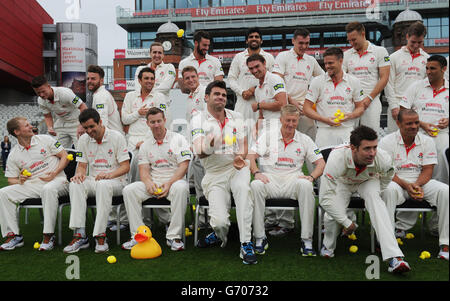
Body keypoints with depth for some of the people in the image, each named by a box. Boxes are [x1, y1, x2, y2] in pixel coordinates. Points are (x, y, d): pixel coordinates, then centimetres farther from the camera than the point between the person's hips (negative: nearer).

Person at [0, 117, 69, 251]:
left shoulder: (45, 139, 5)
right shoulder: (14, 155, 10)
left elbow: (65, 156, 3)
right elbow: (11, 179, 12)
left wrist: (55, 173, -12)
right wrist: (20, 181, -13)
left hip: (56, 180, -3)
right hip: (32, 184, 4)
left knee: (49, 189, -39)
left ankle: (48, 236, -32)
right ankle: (13, 235, -11)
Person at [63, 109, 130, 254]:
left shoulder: (117, 137, -5)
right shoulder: (83, 140, 10)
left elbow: (126, 166, -8)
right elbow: (82, 165, 12)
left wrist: (109, 174, -26)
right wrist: (79, 173, -13)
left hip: (115, 181, -4)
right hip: (92, 180, 4)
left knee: (103, 185, -39)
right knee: (75, 185, -28)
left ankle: (100, 236, -36)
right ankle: (79, 235, -30)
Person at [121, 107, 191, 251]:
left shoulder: (178, 139, 2)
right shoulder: (145, 145, 15)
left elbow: (184, 166, -6)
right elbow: (143, 169, 7)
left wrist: (169, 183, -19)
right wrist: (148, 182, -17)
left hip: (174, 181, -4)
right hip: (152, 184, 4)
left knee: (180, 188, -38)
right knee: (128, 190, -20)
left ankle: (174, 237, -29)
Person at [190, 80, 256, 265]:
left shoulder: (236, 117, 11)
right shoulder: (198, 120, 0)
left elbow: (243, 145, 10)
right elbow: (199, 153, -12)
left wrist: (240, 157, -14)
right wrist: (210, 146, -36)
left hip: (237, 168, 2)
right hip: (214, 174, -2)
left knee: (243, 187, -35)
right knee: (220, 221, -19)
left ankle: (246, 244, -27)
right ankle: (219, 235, 20)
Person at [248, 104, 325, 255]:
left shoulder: (305, 140, 14)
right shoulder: (268, 135, 10)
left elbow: (320, 162, 11)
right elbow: (251, 156, 2)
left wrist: (311, 176, -9)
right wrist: (256, 172, -17)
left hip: (293, 180, 1)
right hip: (269, 179, 0)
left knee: (306, 186, -34)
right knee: (255, 185, -34)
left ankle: (307, 240, -26)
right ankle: (260, 238, -23)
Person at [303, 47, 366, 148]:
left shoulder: (354, 81, 8)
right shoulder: (317, 81, 4)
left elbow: (360, 107, 13)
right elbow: (307, 108, 1)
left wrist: (350, 116, -9)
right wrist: (325, 119, -13)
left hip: (347, 131, 1)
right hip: (324, 131, -1)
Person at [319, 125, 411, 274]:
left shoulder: (383, 159, -32)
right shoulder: (337, 158, -41)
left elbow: (386, 178, -3)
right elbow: (325, 198, -36)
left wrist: (373, 197, -3)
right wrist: (346, 222, -30)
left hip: (367, 181, 2)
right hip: (342, 182, -1)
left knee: (373, 196, -32)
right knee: (332, 215, -26)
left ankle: (394, 257, -37)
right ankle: (328, 247, 11)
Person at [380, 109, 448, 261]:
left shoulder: (427, 141, 6)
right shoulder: (387, 142, -4)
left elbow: (428, 170, 0)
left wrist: (416, 185, -19)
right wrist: (406, 185, -23)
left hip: (421, 182, 3)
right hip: (396, 182, -3)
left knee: (445, 190, -24)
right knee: (389, 190, -38)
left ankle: (445, 245, -19)